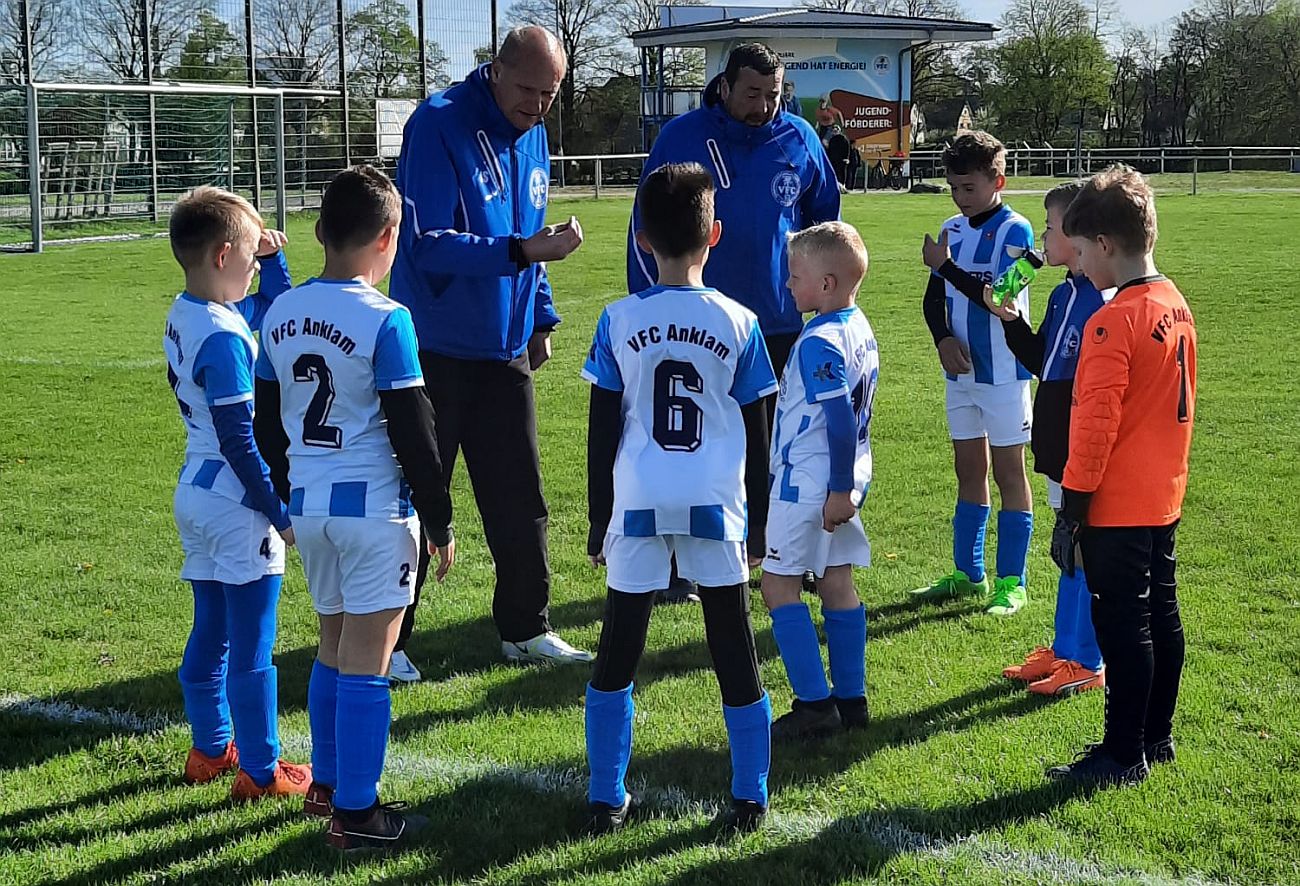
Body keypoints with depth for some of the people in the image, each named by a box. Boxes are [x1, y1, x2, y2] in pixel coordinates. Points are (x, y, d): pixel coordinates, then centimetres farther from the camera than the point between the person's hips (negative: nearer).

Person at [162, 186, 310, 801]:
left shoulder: (184, 314, 7)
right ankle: (260, 772, 7)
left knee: (210, 635, 19)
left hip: (195, 494, 10)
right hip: (236, 505, -10)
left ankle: (210, 749, 31)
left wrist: (272, 256, 9)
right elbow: (239, 439, -22)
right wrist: (280, 512, -17)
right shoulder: (223, 336, -22)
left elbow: (275, 312, 23)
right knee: (252, 647, 0)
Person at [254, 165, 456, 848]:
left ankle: (327, 784, 30)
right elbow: (412, 432, -13)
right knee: (365, 662, 0)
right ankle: (354, 814, 5)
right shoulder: (385, 320, -14)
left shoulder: (280, 313, 5)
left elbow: (267, 421, 12)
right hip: (373, 508, -6)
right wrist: (440, 520, -4)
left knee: (334, 645, 21)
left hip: (307, 504, 6)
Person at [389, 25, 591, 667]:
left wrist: (540, 318, 16)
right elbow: (428, 243, -22)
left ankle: (526, 629, 23)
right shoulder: (439, 126, -16)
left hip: (505, 349, 7)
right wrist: (521, 251, -30)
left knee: (519, 499, 11)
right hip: (436, 348, -7)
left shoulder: (530, 134, 9)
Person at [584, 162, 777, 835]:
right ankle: (749, 800, 15)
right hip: (716, 507, 0)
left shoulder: (620, 321, -2)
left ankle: (607, 800, 15)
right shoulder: (737, 323, -1)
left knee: (616, 656, 11)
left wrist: (599, 522, 10)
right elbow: (757, 437, 4)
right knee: (734, 656, 9)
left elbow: (601, 434, 1)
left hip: (638, 508, 0)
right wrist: (759, 522, 14)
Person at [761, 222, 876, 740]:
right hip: (844, 481, 9)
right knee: (837, 582, 13)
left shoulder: (820, 342, -20)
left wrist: (840, 488, -21)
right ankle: (851, 699, 18)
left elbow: (841, 420, -24)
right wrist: (846, 485, 20)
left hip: (808, 483, -9)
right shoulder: (860, 330, 9)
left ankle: (814, 704, -2)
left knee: (779, 584, -2)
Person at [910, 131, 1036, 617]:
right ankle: (968, 573, 23)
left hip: (1002, 372, -7)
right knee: (968, 470, 14)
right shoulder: (952, 230, 9)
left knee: (1008, 471, 0)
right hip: (961, 370, 7)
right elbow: (934, 298, 9)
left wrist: (947, 266, -20)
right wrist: (944, 338, -8)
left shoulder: (1014, 230, -11)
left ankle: (1011, 581, 5)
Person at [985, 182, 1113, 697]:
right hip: (1060, 448, 9)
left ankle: (1086, 662, 11)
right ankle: (1064, 649, 29)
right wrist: (1010, 320, 7)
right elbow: (1041, 362, 20)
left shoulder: (1104, 302, -19)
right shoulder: (1064, 295, 11)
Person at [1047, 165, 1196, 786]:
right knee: (1160, 615, 16)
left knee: (1123, 625, -1)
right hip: (1164, 498, 9)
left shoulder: (1113, 322, -20)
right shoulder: (1177, 306, 6)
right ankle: (1156, 735, 28)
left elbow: (1096, 425, -21)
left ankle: (1123, 754, 8)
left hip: (1117, 508, -9)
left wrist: (1073, 506, -15)